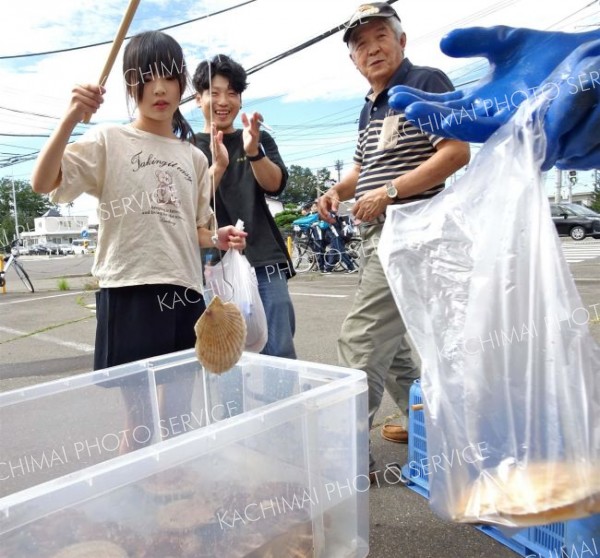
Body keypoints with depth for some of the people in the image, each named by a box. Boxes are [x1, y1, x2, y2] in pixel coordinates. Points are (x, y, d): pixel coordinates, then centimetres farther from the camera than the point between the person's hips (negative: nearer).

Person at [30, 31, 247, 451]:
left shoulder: (194, 158, 15)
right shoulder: (108, 141, 1)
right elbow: (42, 183, -12)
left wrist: (217, 239, -2)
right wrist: (71, 119, -23)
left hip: (185, 293, 5)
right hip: (129, 291, -4)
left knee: (179, 415, 12)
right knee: (142, 420, 1)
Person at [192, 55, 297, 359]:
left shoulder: (259, 139, 16)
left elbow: (275, 185, -2)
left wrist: (253, 151, -21)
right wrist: (218, 165, -23)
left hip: (264, 260, 2)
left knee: (280, 353, -1)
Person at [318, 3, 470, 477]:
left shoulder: (426, 83, -4)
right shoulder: (370, 108, 20)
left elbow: (457, 152, -14)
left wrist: (389, 193, -20)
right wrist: (338, 190, 6)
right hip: (376, 235, 10)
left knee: (362, 340, -13)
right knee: (387, 339, 16)